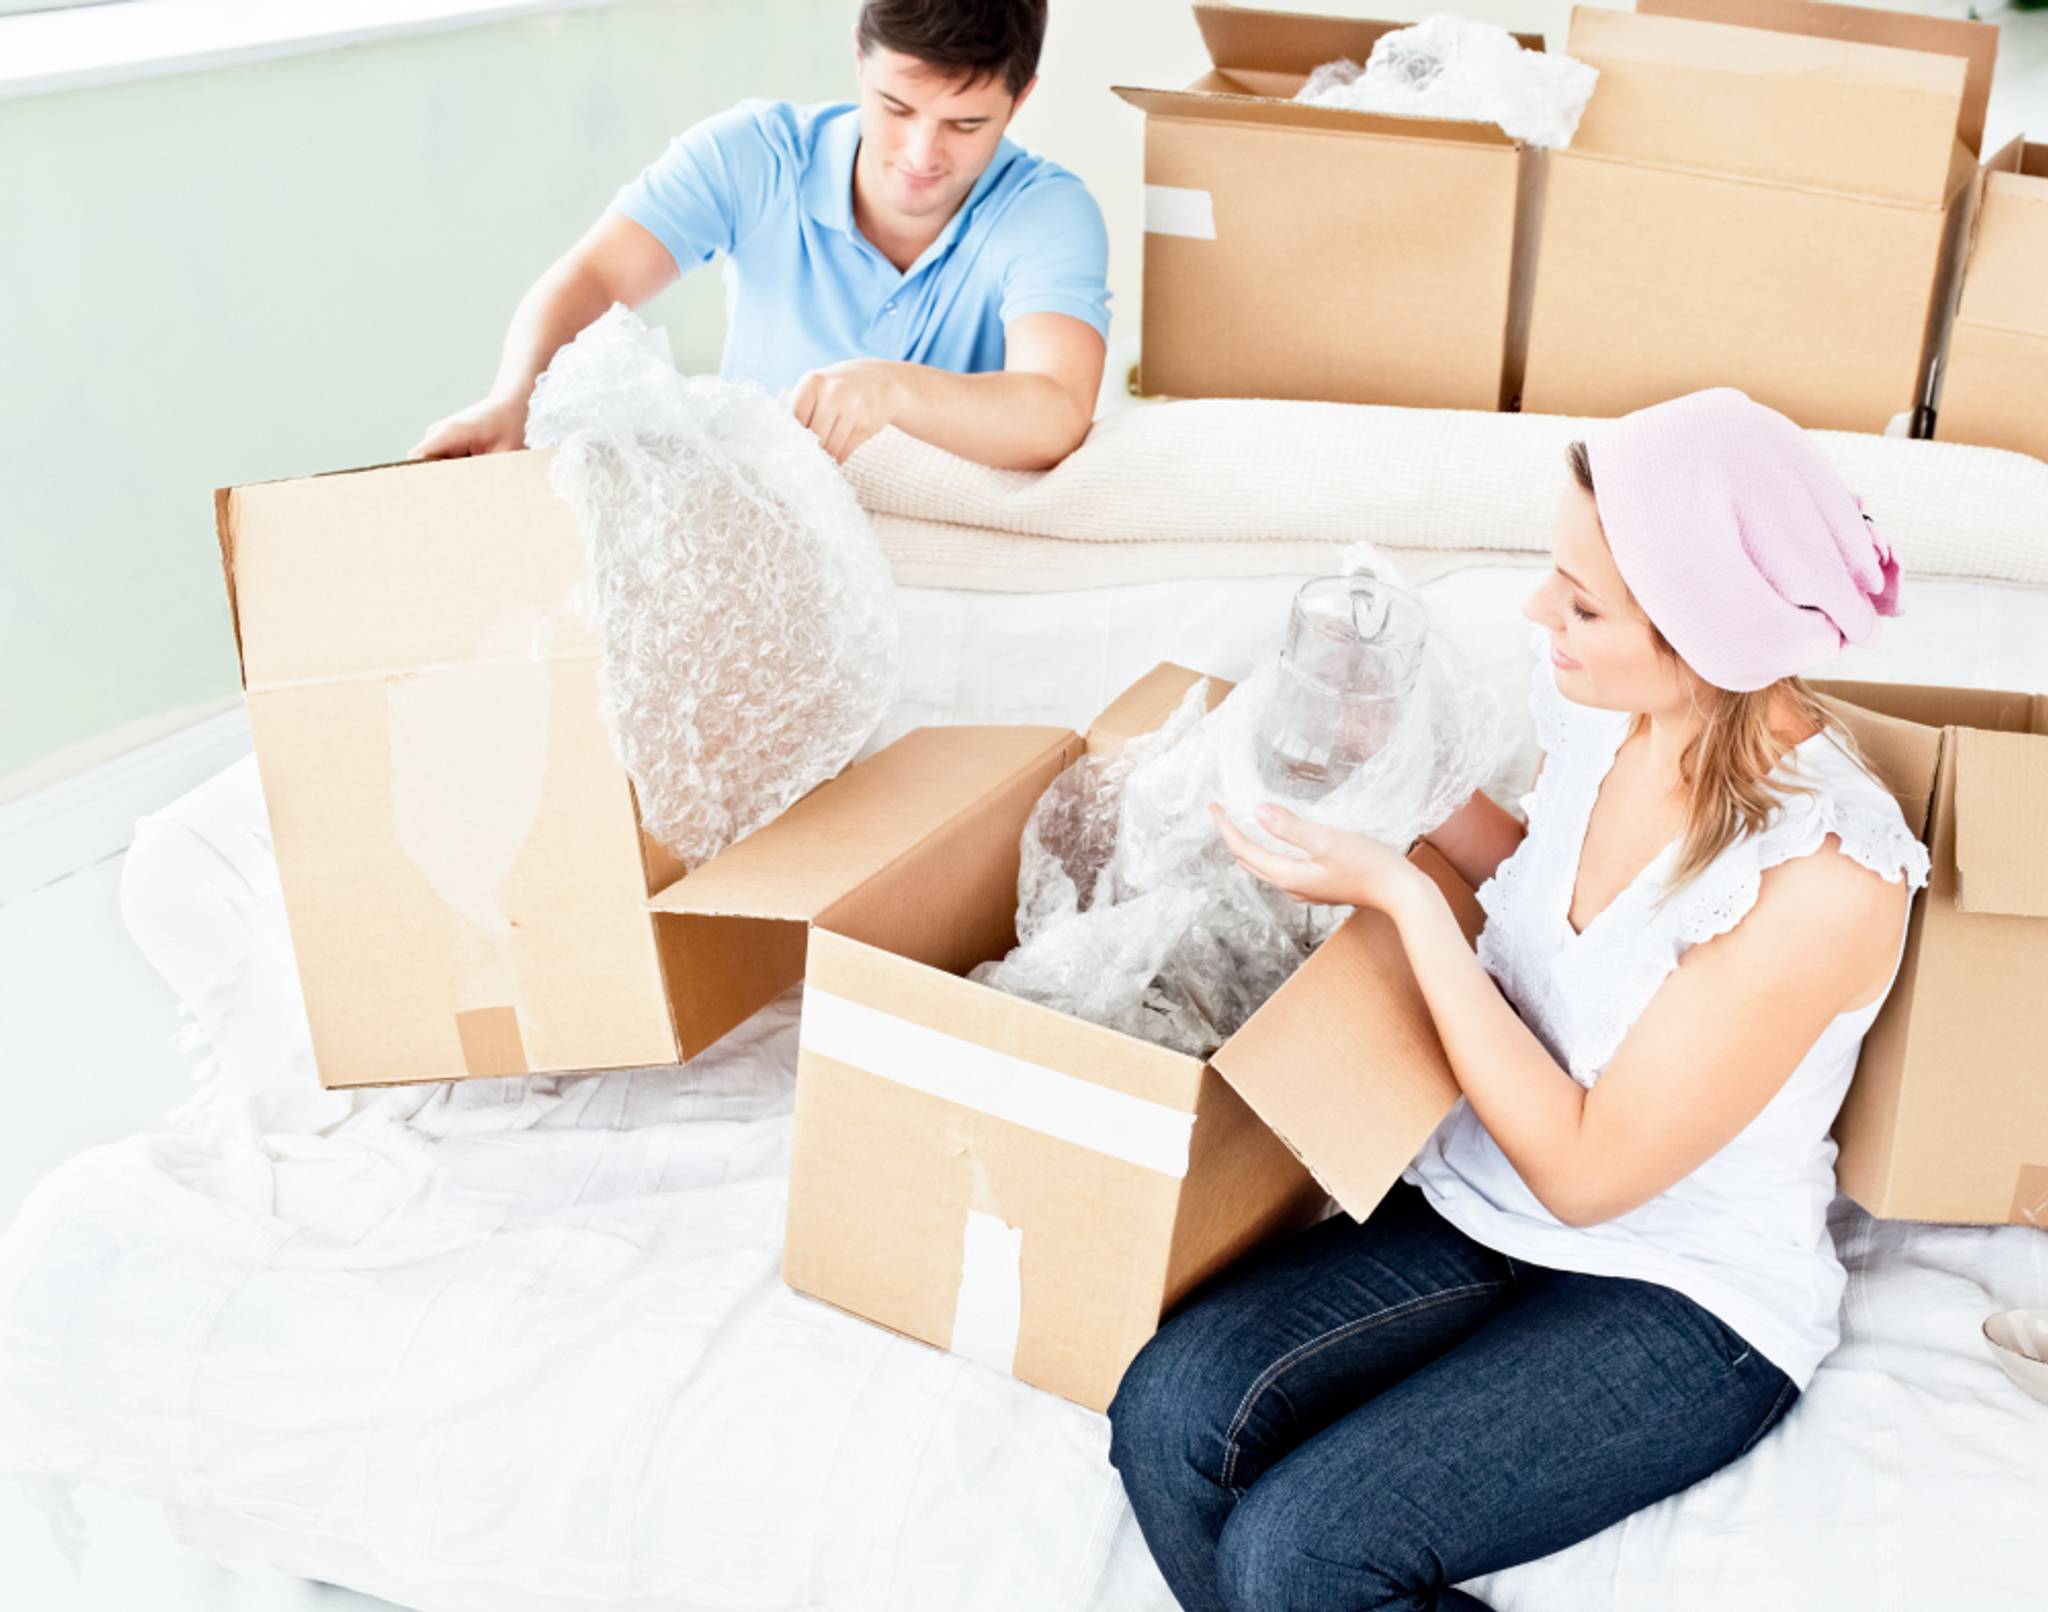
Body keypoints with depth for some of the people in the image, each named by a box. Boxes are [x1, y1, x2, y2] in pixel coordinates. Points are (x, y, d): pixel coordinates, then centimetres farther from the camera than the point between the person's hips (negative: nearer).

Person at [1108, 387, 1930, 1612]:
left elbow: (1584, 1170, -20)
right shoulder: (1605, 710, -4)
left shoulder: (1823, 872, -26)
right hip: (1475, 1211, 7)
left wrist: (1403, 896, -20)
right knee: (1168, 1418, -18)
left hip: (1684, 1304, -6)